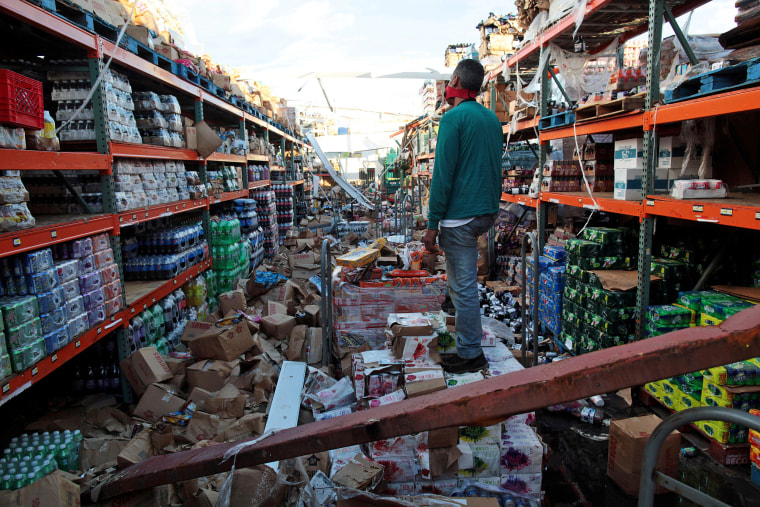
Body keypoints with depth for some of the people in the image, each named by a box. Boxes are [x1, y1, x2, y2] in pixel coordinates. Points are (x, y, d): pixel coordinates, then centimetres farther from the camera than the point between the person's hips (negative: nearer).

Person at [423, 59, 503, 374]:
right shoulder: (492, 118, 12)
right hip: (488, 211, 9)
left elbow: (443, 176, -17)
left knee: (464, 286, -1)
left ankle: (470, 355, 10)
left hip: (462, 216, -9)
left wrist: (432, 224, -13)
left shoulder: (454, 118, -12)